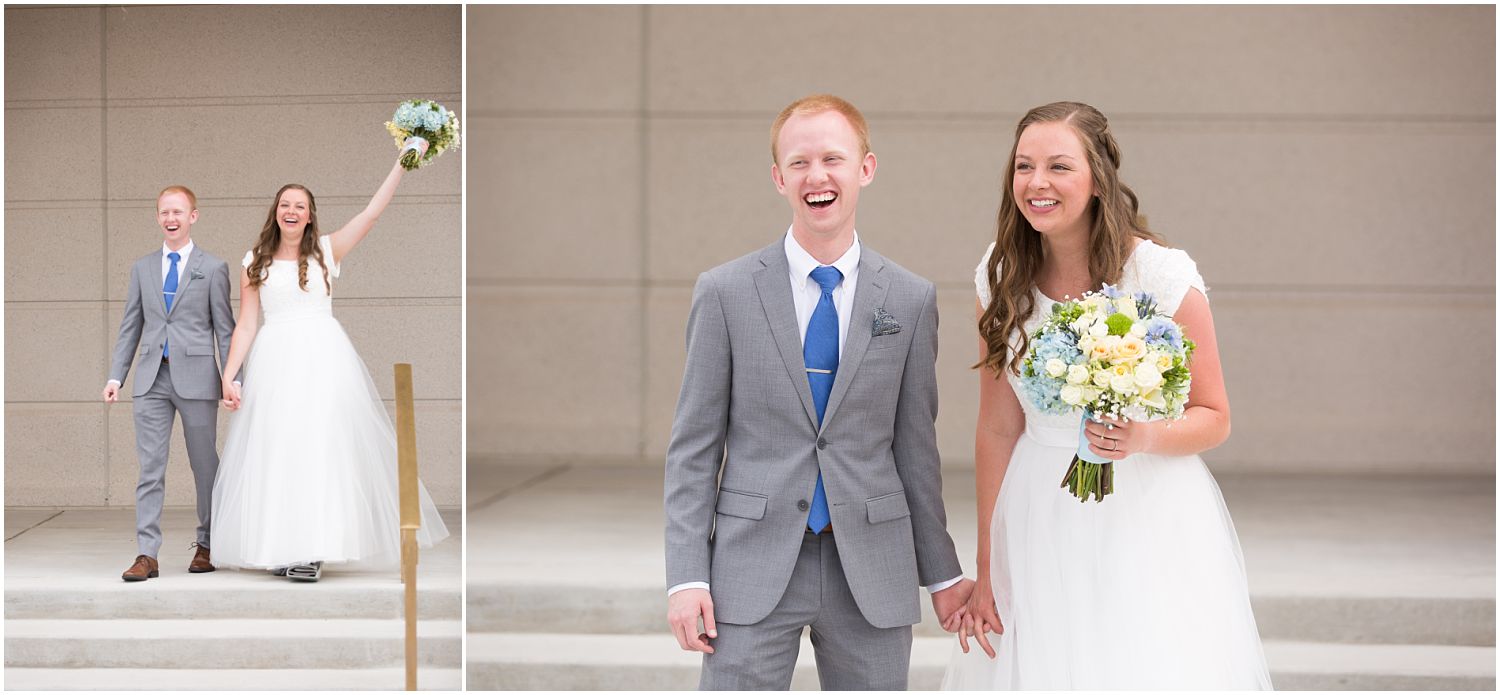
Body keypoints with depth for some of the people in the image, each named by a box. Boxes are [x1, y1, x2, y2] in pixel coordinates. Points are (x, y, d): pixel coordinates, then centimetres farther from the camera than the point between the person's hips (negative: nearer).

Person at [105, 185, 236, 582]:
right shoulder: (142, 268, 13)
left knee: (204, 465, 6)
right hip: (152, 379, 3)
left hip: (195, 378, -3)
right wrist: (115, 376, 6)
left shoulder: (213, 269, 3)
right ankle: (147, 555, -3)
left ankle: (206, 545, 19)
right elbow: (131, 326, 14)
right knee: (150, 467, -2)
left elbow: (224, 329, 1)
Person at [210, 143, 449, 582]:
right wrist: (229, 375, -4)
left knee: (322, 446, -4)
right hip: (275, 360, 1)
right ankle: (279, 546, 4)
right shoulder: (256, 262, 8)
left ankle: (314, 548, -4)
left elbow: (372, 212, 0)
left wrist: (402, 162, -4)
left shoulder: (326, 251, 7)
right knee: (276, 450, -1)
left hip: (323, 358, -1)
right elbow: (246, 324, 5)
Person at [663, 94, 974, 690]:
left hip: (872, 574, 2)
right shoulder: (726, 293, 0)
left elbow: (914, 445, 10)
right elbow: (694, 446, 0)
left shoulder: (911, 299, 4)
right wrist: (687, 576, -7)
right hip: (754, 568, -1)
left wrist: (942, 573, 13)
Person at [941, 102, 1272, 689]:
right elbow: (997, 430, 2)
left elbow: (1214, 419, -3)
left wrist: (1144, 437, -25)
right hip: (1040, 526, 3)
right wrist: (986, 572, 2)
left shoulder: (1164, 276, -12)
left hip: (1149, 524, -3)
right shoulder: (1003, 279, -2)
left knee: (1151, 672, -4)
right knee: (1038, 672, 7)